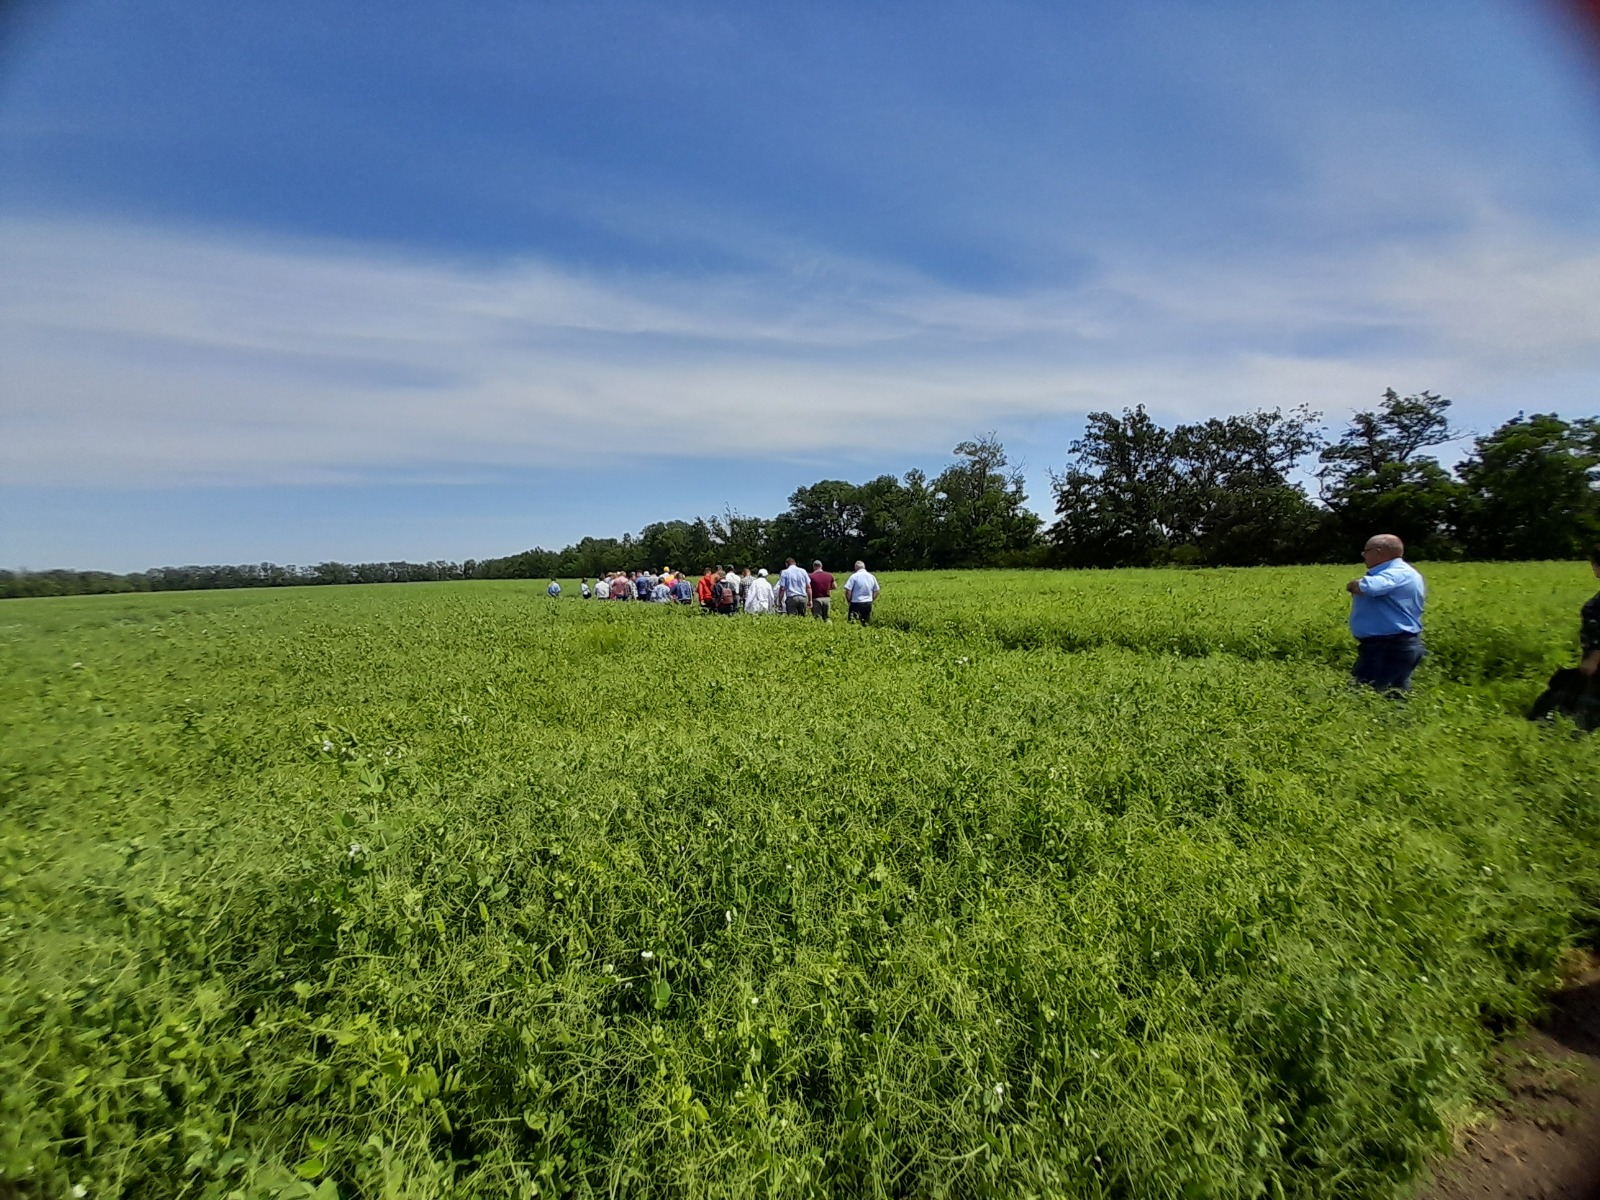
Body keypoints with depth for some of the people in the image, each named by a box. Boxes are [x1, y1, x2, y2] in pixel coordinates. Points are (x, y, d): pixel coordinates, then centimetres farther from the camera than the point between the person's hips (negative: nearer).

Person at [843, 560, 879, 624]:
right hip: (868, 604, 5)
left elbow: (848, 591, -13)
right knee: (866, 624, 11)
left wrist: (849, 601, 0)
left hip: (856, 604, -5)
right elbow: (876, 592, 12)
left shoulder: (854, 576, -9)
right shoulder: (872, 577, 7)